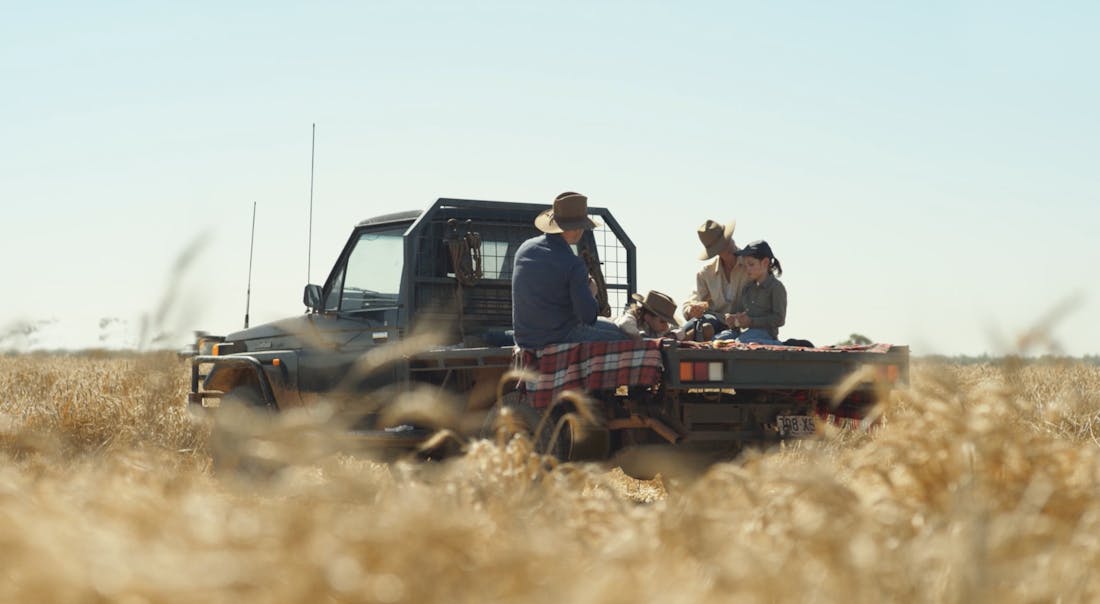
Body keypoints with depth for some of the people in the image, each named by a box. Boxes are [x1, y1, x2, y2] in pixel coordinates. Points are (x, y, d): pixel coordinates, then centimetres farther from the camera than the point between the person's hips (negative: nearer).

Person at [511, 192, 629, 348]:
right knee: (618, 334, 17)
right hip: (562, 338, -7)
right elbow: (589, 316, -23)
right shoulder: (573, 264, -21)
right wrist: (591, 293, -1)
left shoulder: (524, 249, 0)